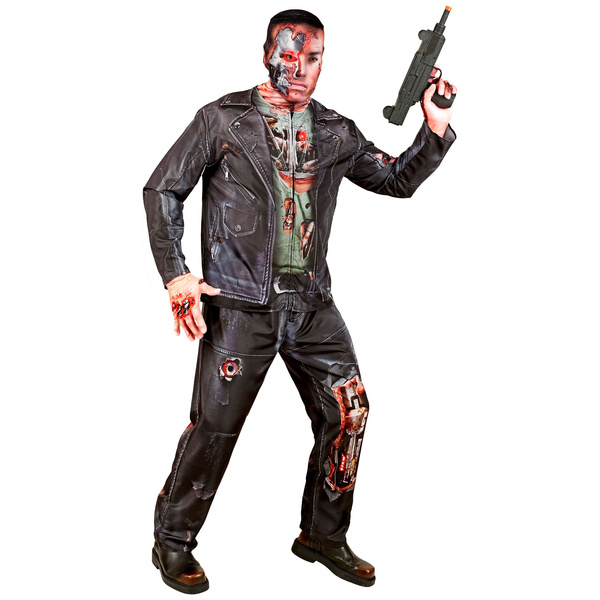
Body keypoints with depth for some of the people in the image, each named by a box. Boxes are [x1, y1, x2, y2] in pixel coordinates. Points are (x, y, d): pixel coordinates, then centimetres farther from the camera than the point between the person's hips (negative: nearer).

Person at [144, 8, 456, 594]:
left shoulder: (335, 132, 10)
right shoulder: (223, 119, -1)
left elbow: (397, 180, 18)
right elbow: (162, 190, 0)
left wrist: (435, 129, 1)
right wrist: (177, 276, -9)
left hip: (311, 303, 5)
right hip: (241, 304, -4)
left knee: (347, 412, 3)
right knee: (214, 426, -2)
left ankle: (323, 536, 25)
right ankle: (173, 543, 21)